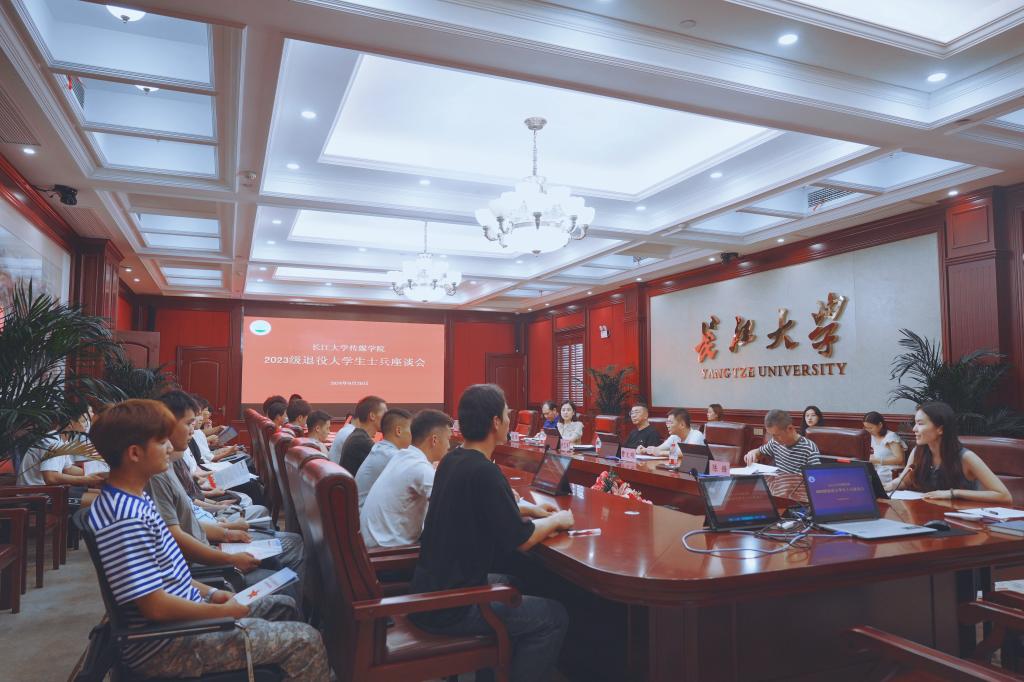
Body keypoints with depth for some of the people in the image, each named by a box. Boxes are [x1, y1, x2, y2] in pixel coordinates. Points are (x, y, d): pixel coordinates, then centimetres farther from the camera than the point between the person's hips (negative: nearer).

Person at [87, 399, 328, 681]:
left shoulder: (134, 499, 5)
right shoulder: (125, 520, -26)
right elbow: (156, 606, -26)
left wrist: (209, 593, 9)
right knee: (306, 640, -12)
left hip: (184, 614, 10)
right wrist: (224, 611, -15)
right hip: (165, 646, -10)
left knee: (283, 604, 19)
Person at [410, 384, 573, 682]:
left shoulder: (451, 460, 2)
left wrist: (527, 508, 15)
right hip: (450, 607, -9)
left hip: (429, 590, 9)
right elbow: (523, 540, -17)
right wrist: (557, 520, 2)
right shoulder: (484, 472, -24)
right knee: (555, 617, 2)